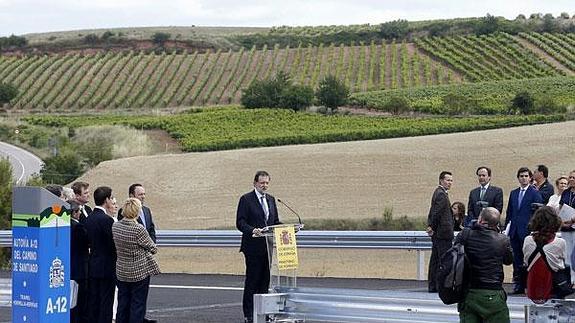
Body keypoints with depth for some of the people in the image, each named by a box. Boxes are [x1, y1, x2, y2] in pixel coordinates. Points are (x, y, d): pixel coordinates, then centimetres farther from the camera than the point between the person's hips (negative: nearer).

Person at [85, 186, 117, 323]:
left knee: (94, 301, 12)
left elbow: (89, 241, 11)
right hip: (107, 266, -8)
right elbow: (113, 244, -16)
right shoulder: (106, 219, -18)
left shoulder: (89, 218, 6)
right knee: (106, 302, -2)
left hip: (93, 266, 8)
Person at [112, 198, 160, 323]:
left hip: (121, 272, 6)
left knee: (123, 304, 15)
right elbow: (153, 249, -10)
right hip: (139, 272, -6)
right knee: (138, 305, 4)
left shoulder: (115, 226, -4)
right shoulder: (138, 229, -22)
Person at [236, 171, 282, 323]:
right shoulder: (246, 199, -5)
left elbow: (275, 221, 19)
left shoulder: (271, 199, 15)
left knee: (265, 280, 9)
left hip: (268, 247, 6)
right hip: (254, 247, -6)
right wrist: (252, 230, -28)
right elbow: (240, 223, -11)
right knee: (252, 281, -2)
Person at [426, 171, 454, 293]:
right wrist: (433, 227, -11)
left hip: (437, 233, 10)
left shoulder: (438, 193, 19)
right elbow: (436, 213, -18)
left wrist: (430, 226, 14)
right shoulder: (441, 194, -13)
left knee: (435, 259, 10)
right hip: (443, 232, -10)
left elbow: (433, 213, 21)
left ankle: (432, 285, 13)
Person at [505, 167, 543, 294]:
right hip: (514, 231, 5)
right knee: (516, 259, 6)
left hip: (527, 231, -5)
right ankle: (518, 285, 11)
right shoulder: (513, 193, 16)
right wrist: (507, 227, 10)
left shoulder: (535, 193, -2)